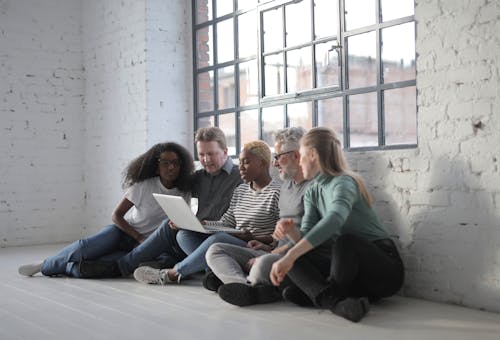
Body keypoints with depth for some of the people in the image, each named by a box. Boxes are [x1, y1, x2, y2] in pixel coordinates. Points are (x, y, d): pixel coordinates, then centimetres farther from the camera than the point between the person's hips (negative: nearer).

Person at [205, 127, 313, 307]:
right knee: (215, 250, -6)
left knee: (264, 264, -43)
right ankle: (252, 288, -32)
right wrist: (270, 247, 17)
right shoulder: (286, 185, 24)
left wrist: (272, 253, -13)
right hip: (276, 254, 10)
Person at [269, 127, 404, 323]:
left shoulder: (343, 182, -15)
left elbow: (335, 219, -36)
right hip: (351, 267, 7)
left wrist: (290, 255, -44)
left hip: (384, 267, -7)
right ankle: (336, 302, -32)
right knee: (294, 260, -10)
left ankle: (313, 293, -17)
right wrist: (290, 231, -23)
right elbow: (307, 238, 1)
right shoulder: (312, 193, 11)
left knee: (344, 241, -36)